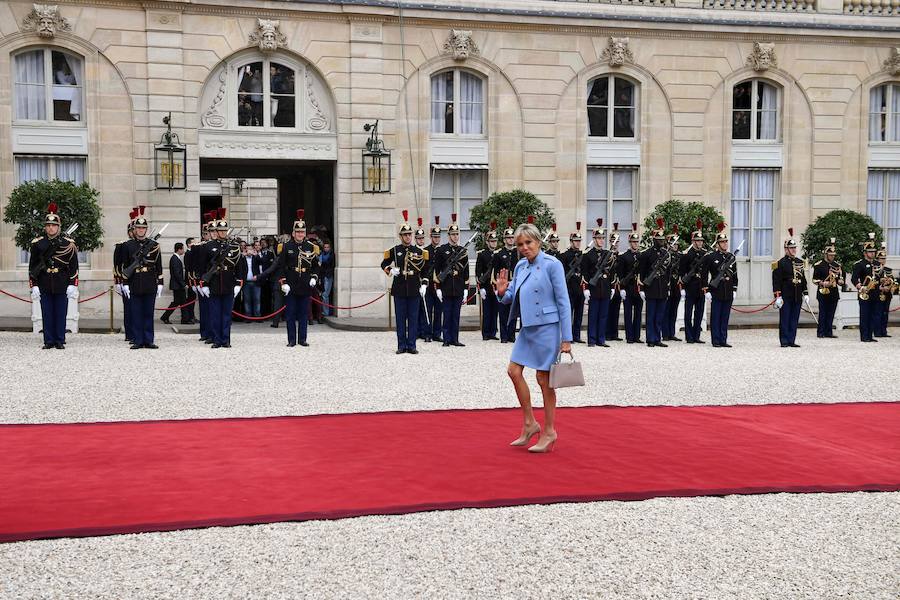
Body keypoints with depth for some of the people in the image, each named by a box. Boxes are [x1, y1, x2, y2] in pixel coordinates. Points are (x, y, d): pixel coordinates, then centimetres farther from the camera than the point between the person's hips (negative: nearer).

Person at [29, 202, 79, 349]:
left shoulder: (68, 243, 1)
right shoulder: (37, 243, 4)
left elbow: (74, 266, 2)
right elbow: (32, 266, 6)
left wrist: (73, 285, -5)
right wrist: (34, 286, 0)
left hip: (62, 285, -1)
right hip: (44, 285, 1)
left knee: (61, 314, 3)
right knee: (46, 314, 4)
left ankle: (60, 341, 10)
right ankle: (49, 341, 10)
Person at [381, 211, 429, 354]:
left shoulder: (419, 252, 6)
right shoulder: (394, 251, 3)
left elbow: (424, 270, 10)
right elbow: (384, 264, 12)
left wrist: (424, 284, 0)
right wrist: (390, 270, -8)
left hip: (414, 289, 1)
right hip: (399, 289, -1)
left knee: (413, 319, 3)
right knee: (400, 318, 3)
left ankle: (411, 346, 8)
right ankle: (401, 346, 9)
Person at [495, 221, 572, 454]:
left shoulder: (552, 265, -12)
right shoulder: (521, 266, 9)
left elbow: (563, 302, -13)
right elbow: (512, 297, 16)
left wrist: (566, 339, -15)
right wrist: (503, 292, -9)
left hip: (546, 327, -8)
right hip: (527, 328, 8)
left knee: (544, 379, 0)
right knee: (514, 371, 7)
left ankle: (549, 431, 12)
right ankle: (530, 424, 19)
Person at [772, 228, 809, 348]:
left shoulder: (800, 262, 14)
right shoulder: (780, 263, -5)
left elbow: (803, 280, 18)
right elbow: (776, 281, -9)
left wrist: (805, 294, 12)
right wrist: (778, 296, -14)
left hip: (797, 297, 5)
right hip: (786, 297, -5)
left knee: (794, 320, 7)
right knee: (784, 320, 0)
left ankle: (791, 341, 12)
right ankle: (784, 341, 4)